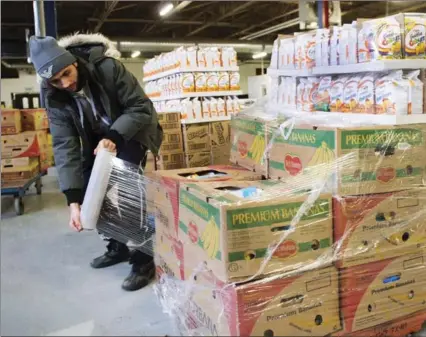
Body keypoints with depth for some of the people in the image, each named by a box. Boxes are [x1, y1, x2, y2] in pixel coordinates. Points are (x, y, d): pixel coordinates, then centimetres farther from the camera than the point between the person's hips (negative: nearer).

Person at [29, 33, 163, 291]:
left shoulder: (108, 67, -31)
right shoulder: (52, 95, -19)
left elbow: (141, 108, -25)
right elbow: (64, 144, -23)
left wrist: (114, 137, -40)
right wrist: (73, 199, -30)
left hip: (131, 132, -5)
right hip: (98, 139, 5)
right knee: (90, 190, -1)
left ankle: (144, 259, -8)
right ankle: (118, 246, 20)